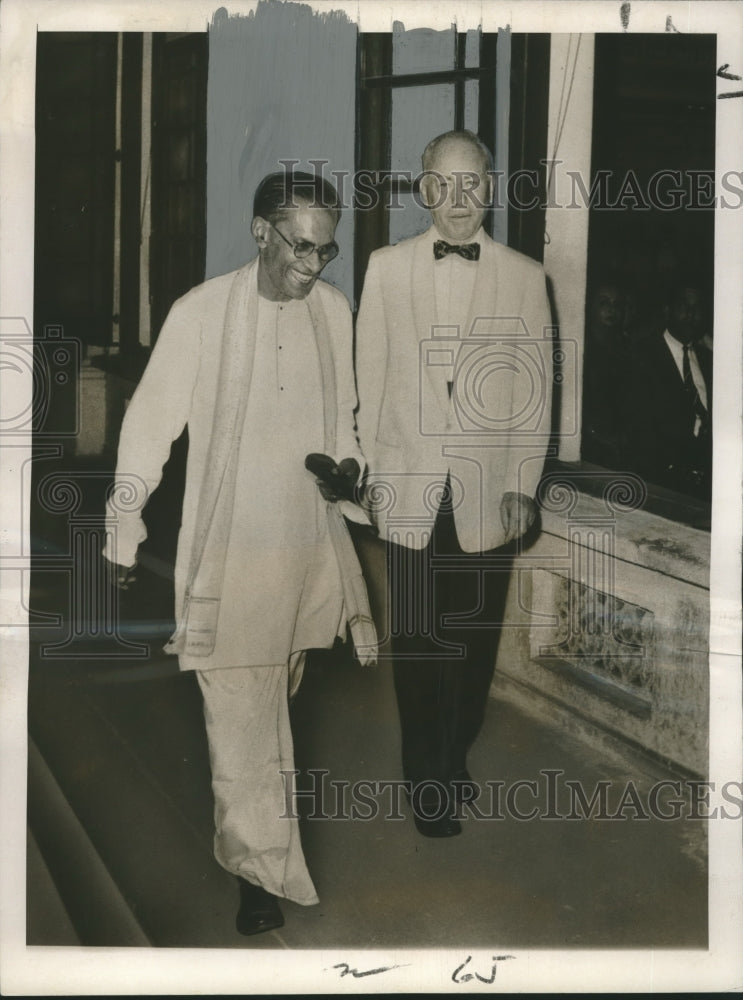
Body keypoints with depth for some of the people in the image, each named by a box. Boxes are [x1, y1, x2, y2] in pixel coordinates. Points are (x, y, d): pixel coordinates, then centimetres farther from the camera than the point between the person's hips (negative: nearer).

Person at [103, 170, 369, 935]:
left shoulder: (334, 310, -1)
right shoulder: (201, 313, -14)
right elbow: (150, 425, -7)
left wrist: (347, 465, -5)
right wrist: (124, 533, -2)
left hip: (308, 544, 5)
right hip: (230, 549, -4)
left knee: (274, 696, 21)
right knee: (240, 715, -2)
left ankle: (252, 835, 44)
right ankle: (262, 866, 12)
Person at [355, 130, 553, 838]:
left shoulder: (524, 276, 1)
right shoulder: (386, 268, 3)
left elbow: (536, 388, 2)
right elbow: (370, 375, 6)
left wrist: (523, 485, -1)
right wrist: (372, 467, 3)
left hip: (489, 492, 0)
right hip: (410, 488, 0)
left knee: (475, 639, 9)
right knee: (416, 640, 2)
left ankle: (455, 759, 28)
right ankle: (429, 782, 15)